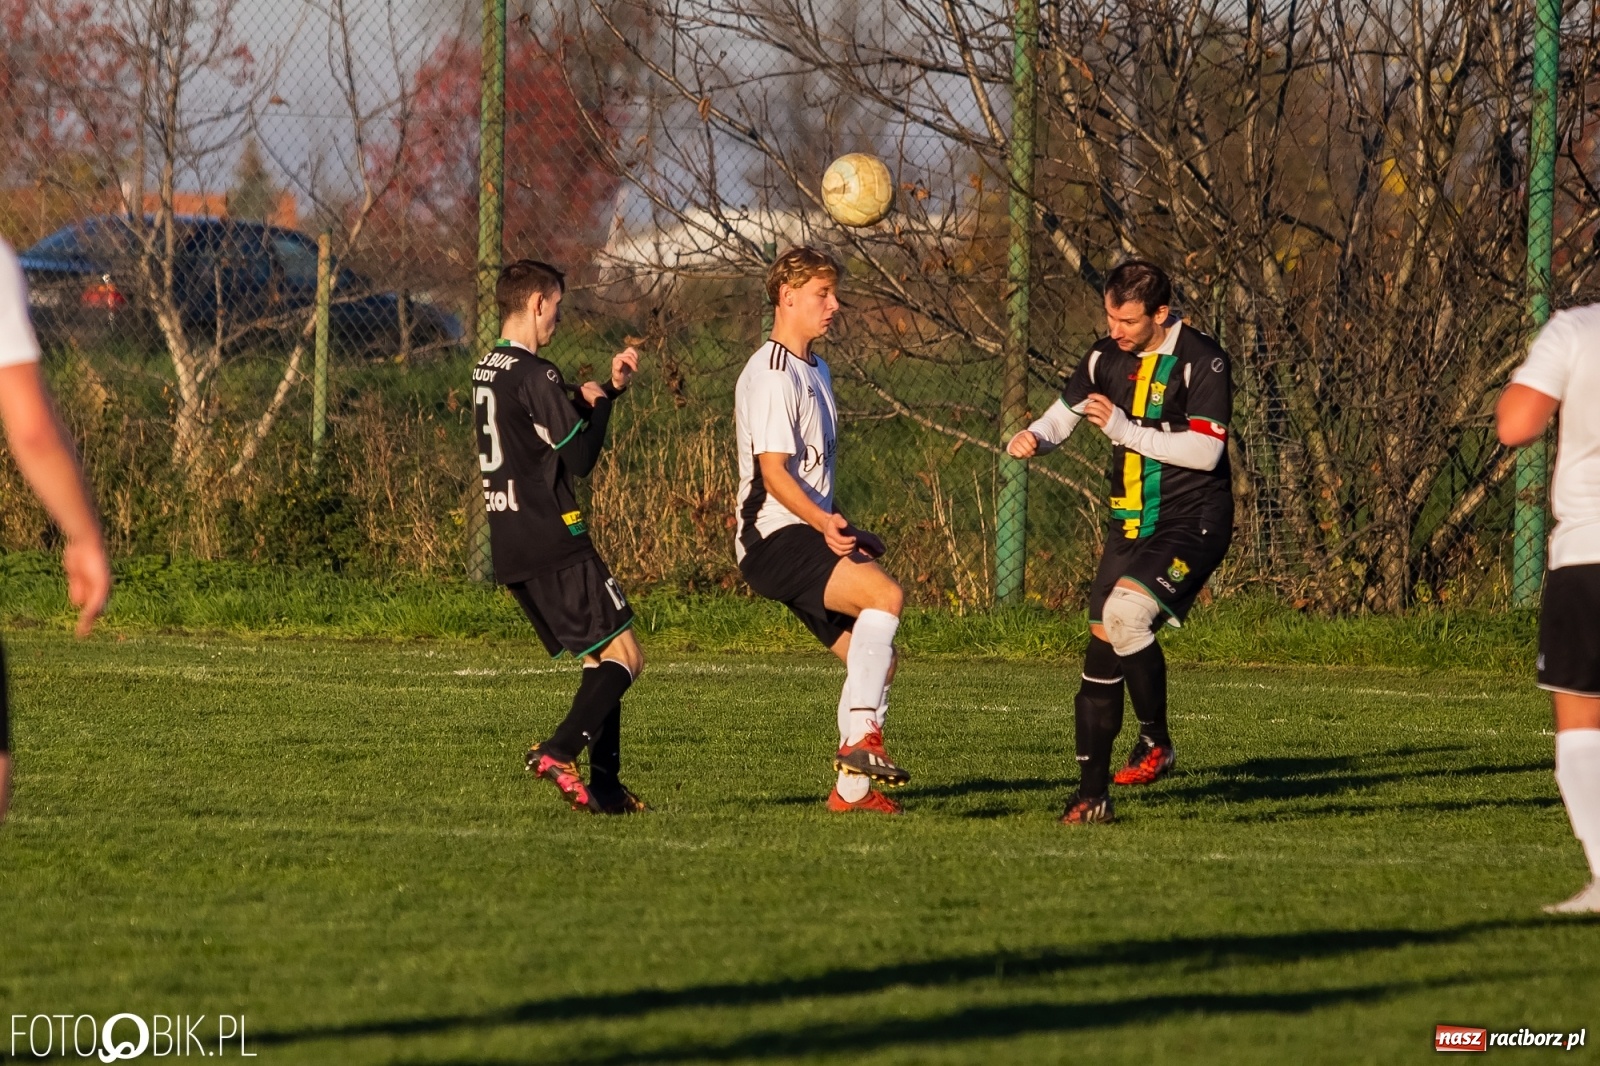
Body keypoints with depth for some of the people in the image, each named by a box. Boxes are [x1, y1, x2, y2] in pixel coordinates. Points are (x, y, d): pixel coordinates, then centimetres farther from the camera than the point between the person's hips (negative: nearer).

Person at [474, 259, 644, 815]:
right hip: (553, 542, -9)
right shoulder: (536, 376, -14)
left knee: (600, 659, 15)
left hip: (511, 549, 9)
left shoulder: (486, 371, 15)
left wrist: (608, 388, 22)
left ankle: (605, 784, 8)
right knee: (624, 656, -6)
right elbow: (579, 457, -11)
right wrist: (598, 403, 5)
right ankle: (558, 752, -21)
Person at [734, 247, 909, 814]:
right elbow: (774, 473, -21)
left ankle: (852, 787, 15)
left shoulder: (815, 369, 20)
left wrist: (848, 531, 28)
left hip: (811, 534, 10)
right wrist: (824, 524, -34)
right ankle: (861, 736, -32)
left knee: (876, 657, 8)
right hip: (776, 540, -10)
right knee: (885, 593, -29)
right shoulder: (771, 375, -13)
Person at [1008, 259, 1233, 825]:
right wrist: (1033, 436, -2)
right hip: (1130, 524, 7)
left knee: (1127, 612, -28)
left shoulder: (1203, 361, -13)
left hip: (1192, 523, -7)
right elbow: (1065, 412, 21)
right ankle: (1092, 793, 10)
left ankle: (1156, 740, -8)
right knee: (1101, 646, 2)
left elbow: (1205, 450, -20)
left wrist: (1127, 430, -23)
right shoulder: (1106, 358, 7)